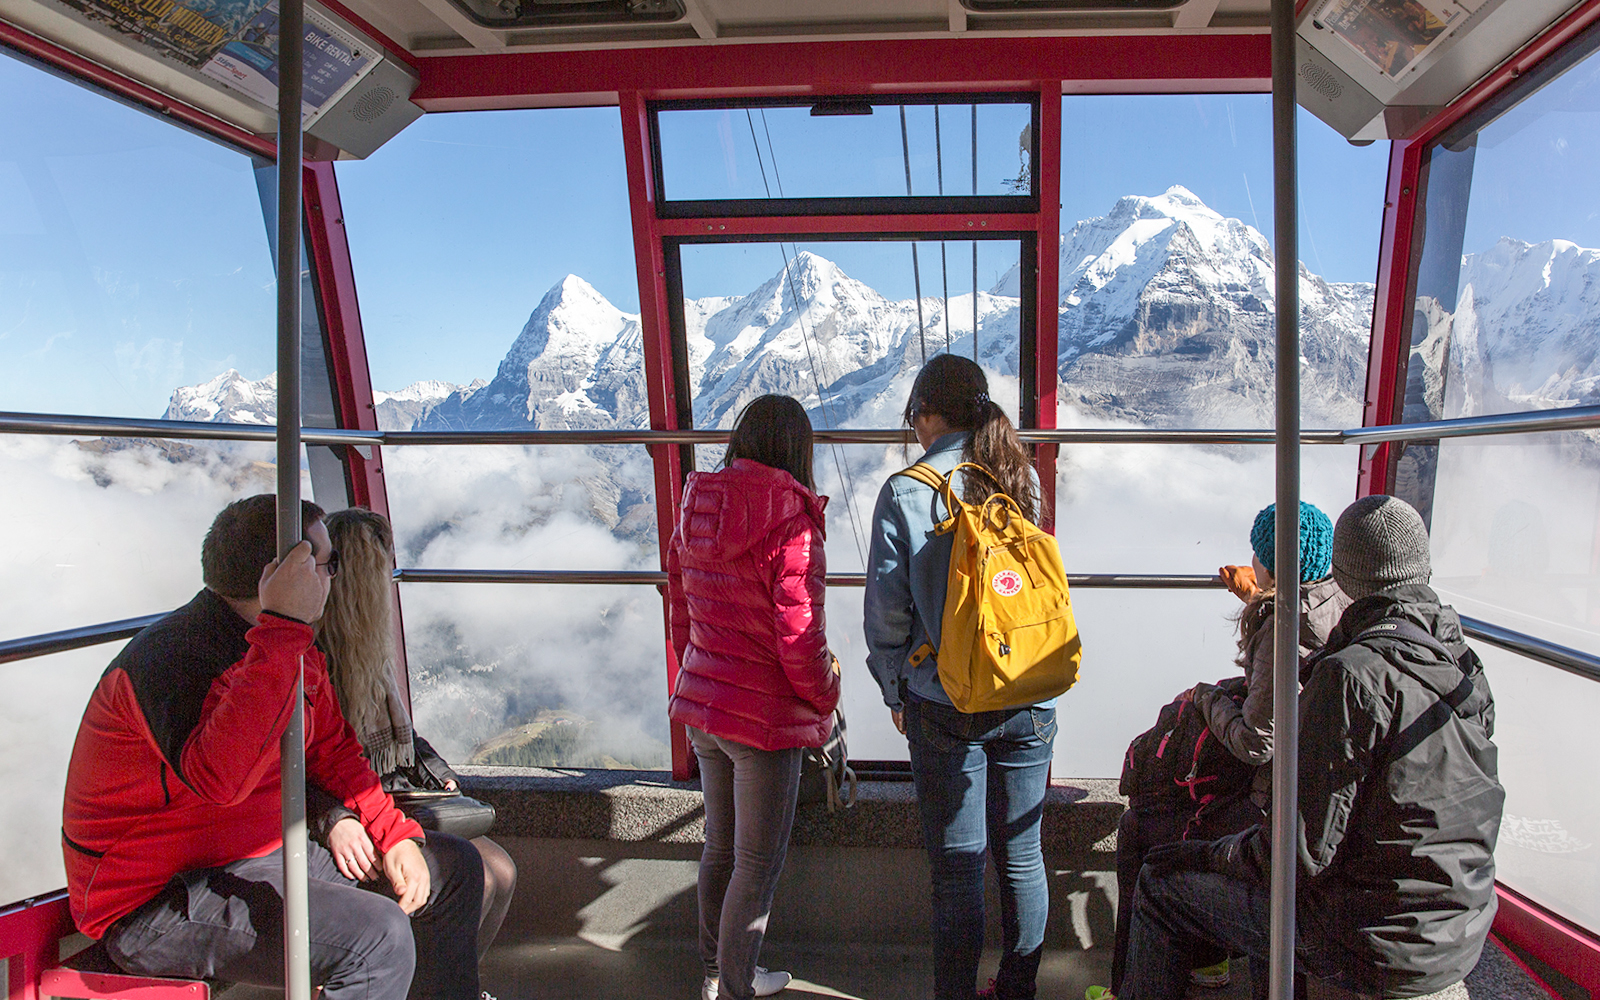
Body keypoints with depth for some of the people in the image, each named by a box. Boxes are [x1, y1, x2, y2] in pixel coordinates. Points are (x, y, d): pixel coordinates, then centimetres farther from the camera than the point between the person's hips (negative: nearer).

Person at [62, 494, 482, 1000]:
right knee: (378, 932, -30)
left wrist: (394, 834, 4)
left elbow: (333, 750, 17)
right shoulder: (168, 657, -24)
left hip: (272, 855, 9)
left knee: (453, 866, 11)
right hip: (161, 901, -9)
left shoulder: (293, 649, 5)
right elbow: (220, 776, -42)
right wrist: (282, 628, -40)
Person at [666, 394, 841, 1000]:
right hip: (767, 718, -7)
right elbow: (800, 636, -20)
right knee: (758, 863, 11)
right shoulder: (791, 522, -19)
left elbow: (680, 615, 11)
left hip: (700, 705, 7)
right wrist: (824, 701, -3)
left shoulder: (695, 514, 3)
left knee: (720, 847, 23)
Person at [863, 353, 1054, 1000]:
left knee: (957, 867, 8)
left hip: (944, 706, -4)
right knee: (1022, 855, 16)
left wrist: (895, 693, 6)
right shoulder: (1023, 478, 1)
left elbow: (886, 610, -7)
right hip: (1028, 699, 4)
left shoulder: (906, 492, -10)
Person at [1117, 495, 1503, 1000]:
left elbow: (1304, 849, -24)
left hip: (1379, 945, -8)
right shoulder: (1464, 663, 0)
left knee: (1162, 879, 4)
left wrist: (1221, 855, -6)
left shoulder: (1353, 676, -25)